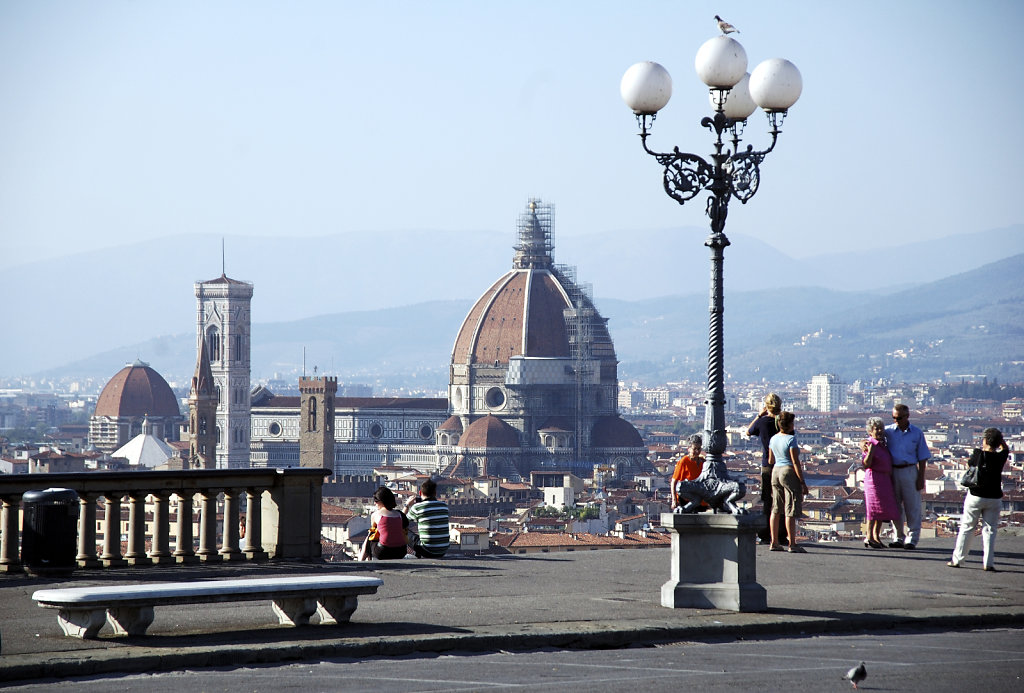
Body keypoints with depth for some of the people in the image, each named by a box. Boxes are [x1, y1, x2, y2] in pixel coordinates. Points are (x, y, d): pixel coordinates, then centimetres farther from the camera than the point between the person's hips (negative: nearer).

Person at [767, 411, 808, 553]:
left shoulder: (773, 439, 8)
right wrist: (803, 482, -13)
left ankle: (774, 542, 13)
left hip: (776, 472, 8)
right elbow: (796, 462, -16)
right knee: (791, 510, -6)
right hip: (789, 473, -8)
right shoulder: (791, 439, -14)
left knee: (776, 509, 11)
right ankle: (792, 544, -7)